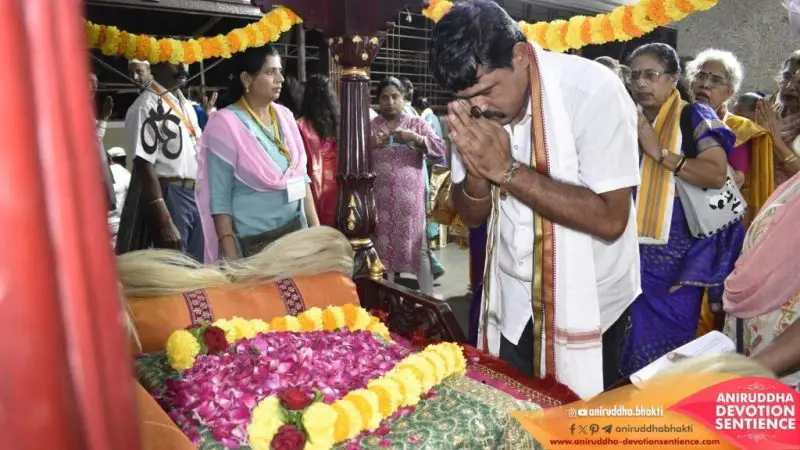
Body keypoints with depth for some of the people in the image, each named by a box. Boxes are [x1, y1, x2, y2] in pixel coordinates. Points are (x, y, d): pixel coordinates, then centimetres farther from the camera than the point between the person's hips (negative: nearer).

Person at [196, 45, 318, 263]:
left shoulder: (285, 116, 6)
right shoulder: (226, 124, -11)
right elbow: (220, 200, -11)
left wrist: (315, 227, 10)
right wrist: (232, 260, -13)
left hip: (296, 231, 5)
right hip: (254, 242, -5)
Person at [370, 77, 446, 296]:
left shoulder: (417, 124, 7)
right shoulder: (369, 127, 8)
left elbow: (440, 150, -3)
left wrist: (415, 138, -17)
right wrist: (369, 144, -16)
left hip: (410, 201, -1)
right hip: (380, 201, 1)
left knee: (418, 246, 1)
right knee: (384, 248, 6)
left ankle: (428, 296, 11)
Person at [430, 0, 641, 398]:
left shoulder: (591, 90, -21)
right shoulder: (474, 106, -5)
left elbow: (611, 219, -25)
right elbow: (472, 216, 1)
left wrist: (506, 169, -29)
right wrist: (476, 171, -21)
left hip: (587, 304, -4)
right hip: (512, 303, 5)